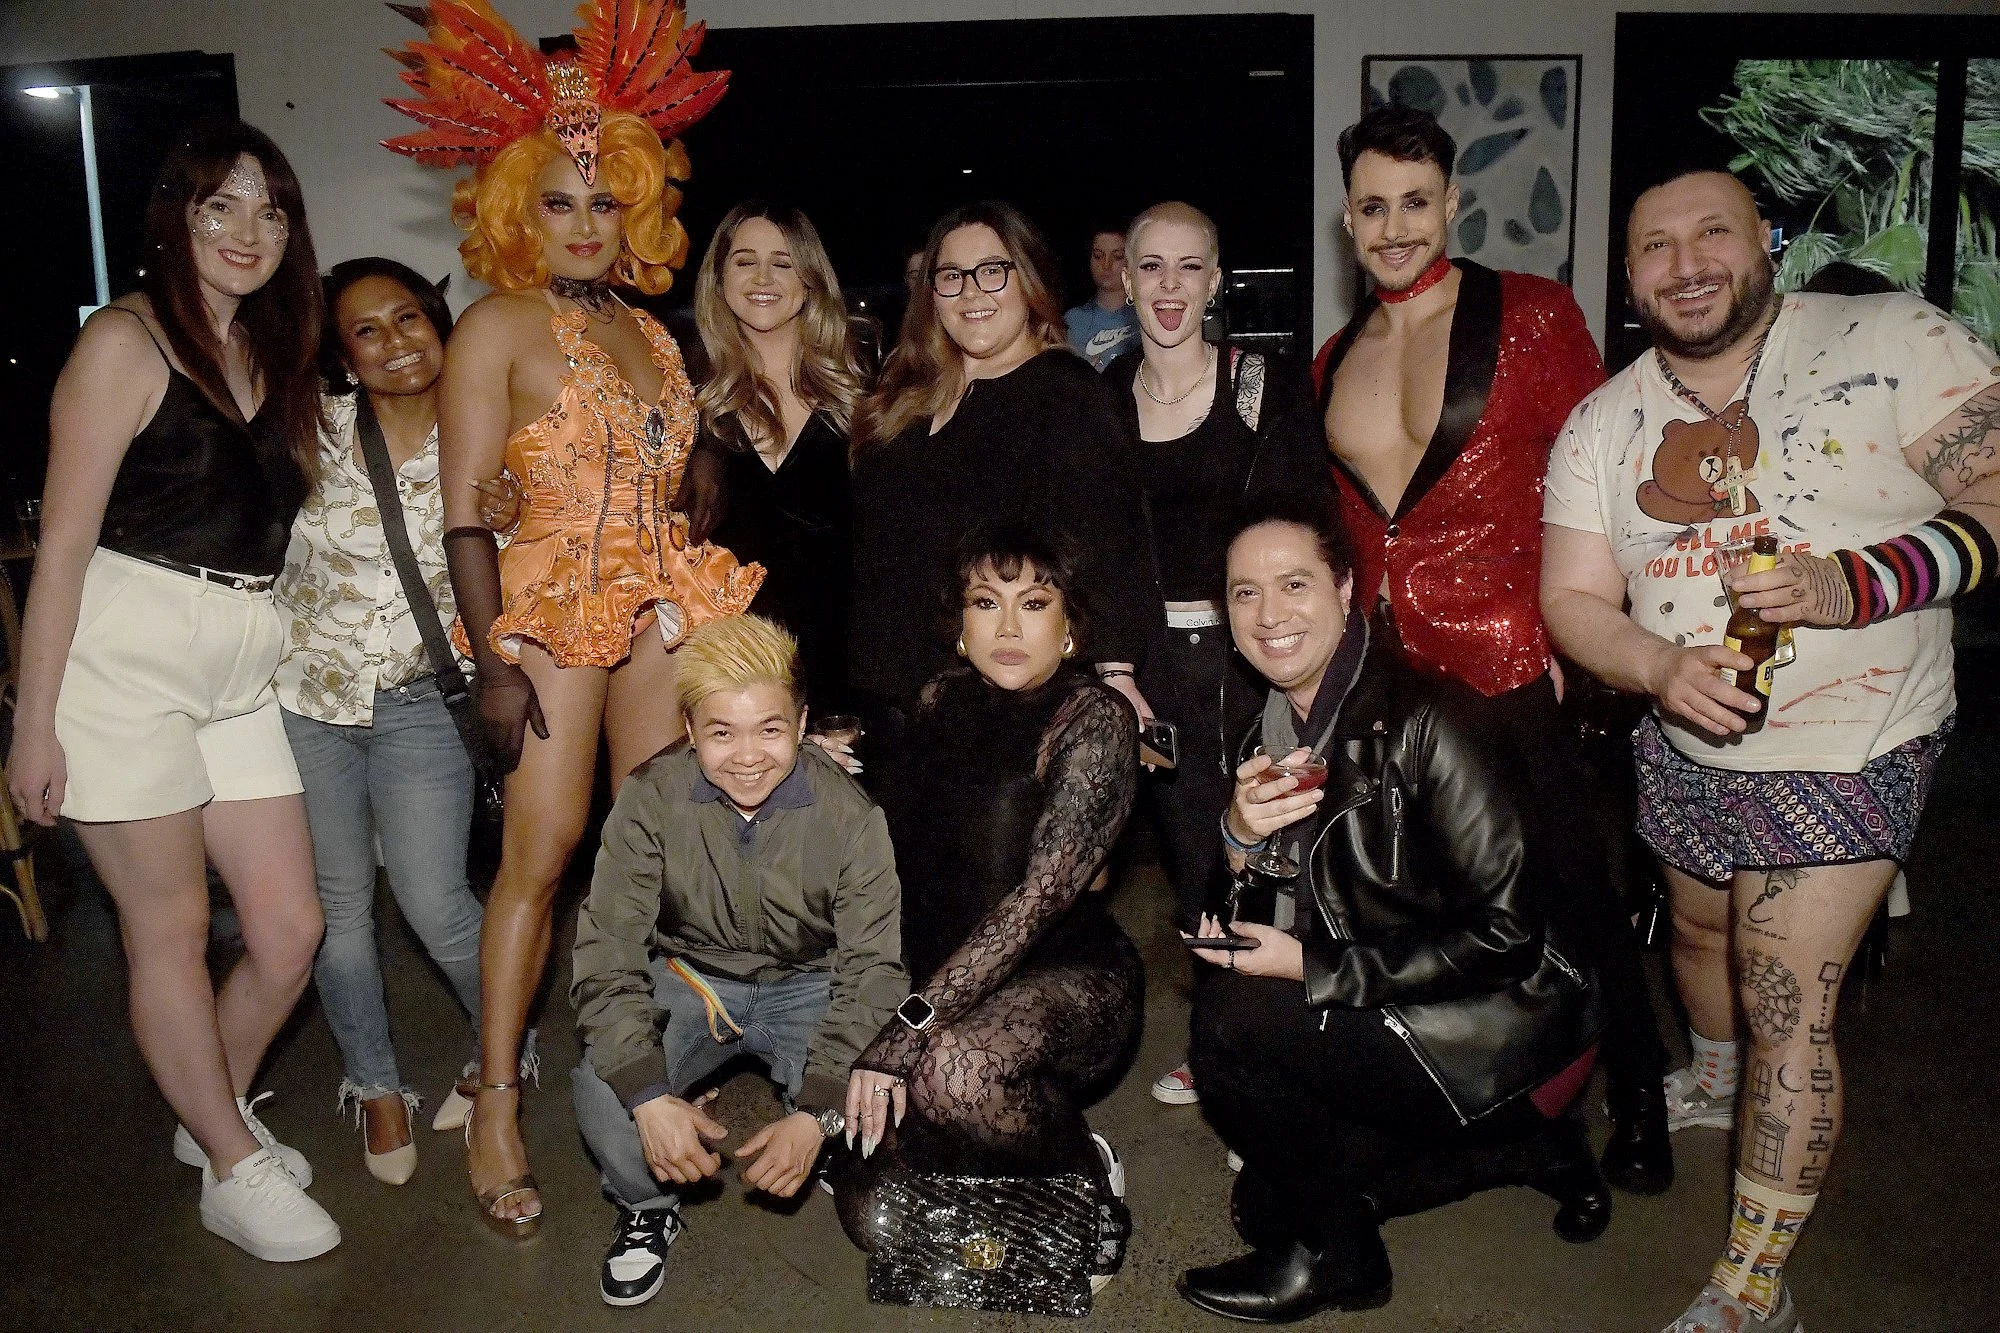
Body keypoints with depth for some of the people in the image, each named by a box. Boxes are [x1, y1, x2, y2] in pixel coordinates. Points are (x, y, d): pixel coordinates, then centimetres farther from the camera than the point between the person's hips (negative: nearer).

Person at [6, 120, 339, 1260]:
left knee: (292, 930, 7)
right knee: (173, 931, 5)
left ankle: (216, 1110, 34)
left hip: (240, 673, 7)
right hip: (126, 656, -6)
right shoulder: (127, 343, -6)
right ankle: (234, 1170, 21)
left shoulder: (273, 355, 15)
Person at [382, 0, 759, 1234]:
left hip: (661, 609, 6)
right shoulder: (500, 325, -3)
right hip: (550, 611, -6)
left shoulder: (651, 333, 15)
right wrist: (495, 658, -17)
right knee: (540, 855, -7)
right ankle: (496, 1108, 3)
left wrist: (705, 608, 11)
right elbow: (466, 507, -10)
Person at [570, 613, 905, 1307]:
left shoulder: (851, 814, -21)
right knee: (602, 1088, -27)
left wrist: (817, 1113, -32)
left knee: (872, 1109, -27)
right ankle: (647, 1208, 7)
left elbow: (875, 970, -20)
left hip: (808, 985, 0)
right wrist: (650, 1096, -33)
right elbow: (607, 950, -20)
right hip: (689, 980, 1)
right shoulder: (651, 800, -19)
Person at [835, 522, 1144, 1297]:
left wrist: (913, 1025, -30)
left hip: (1070, 981, -5)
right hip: (949, 985, 5)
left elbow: (1042, 894, -24)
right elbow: (900, 848, 13)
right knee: (875, 1215, -12)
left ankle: (1091, 1180, -7)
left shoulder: (1093, 721, -14)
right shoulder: (940, 702, 5)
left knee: (957, 1069, -38)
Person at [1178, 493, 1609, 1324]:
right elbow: (1251, 927, 3)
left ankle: (1331, 1254, 2)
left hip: (1508, 1034, -8)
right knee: (1268, 1193, 11)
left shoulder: (1421, 718, -22)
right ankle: (1528, 1150, 17)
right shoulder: (1275, 732, 2)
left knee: (1230, 1018, -21)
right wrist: (1242, 838, -19)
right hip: (1393, 1023, 9)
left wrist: (1312, 969, -21)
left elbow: (1505, 934, -23)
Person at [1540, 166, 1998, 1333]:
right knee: (1703, 930, 26)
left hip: (1848, 751, -5)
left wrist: (1856, 584, -32)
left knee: (1788, 1008, -8)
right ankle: (1715, 1078, 59)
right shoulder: (1600, 425, -1)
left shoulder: (1890, 341, -12)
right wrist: (1664, 668, -24)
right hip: (1686, 745, 5)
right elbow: (1575, 600, -3)